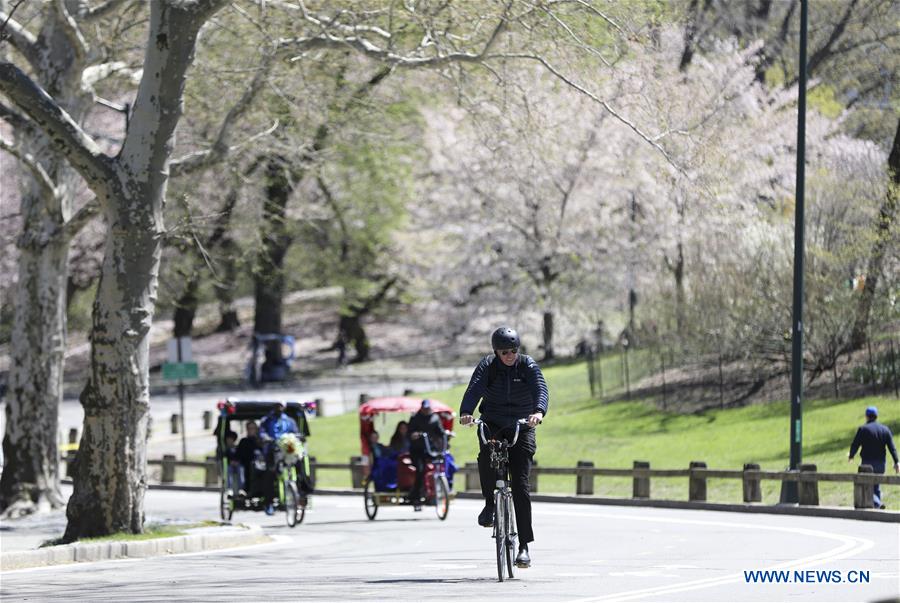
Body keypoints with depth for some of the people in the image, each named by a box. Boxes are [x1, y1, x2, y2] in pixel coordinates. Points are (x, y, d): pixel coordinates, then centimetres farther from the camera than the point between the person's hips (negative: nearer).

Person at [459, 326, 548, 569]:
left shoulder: (528, 366, -7)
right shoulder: (487, 365, -7)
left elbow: (541, 389, -24)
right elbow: (474, 389, -24)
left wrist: (539, 412, -47)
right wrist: (466, 412, -45)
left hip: (521, 428, 0)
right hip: (492, 425, 0)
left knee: (521, 485, -9)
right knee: (486, 456, -34)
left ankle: (524, 546, -7)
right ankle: (490, 502, -7)